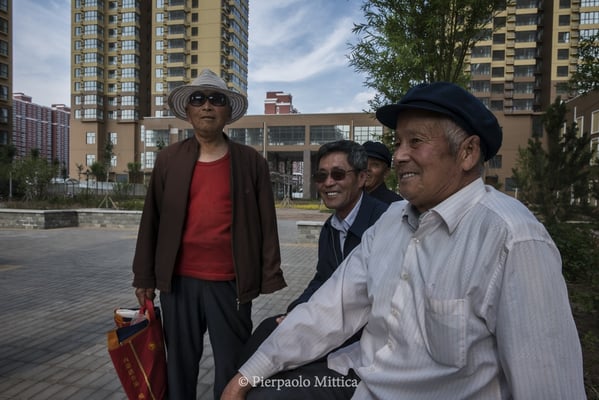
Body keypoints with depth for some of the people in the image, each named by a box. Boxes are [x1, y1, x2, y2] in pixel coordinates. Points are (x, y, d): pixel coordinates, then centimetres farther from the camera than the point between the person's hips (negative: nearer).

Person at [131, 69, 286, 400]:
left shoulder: (252, 161, -1)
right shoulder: (168, 159, 4)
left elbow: (266, 225, -2)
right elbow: (151, 221, 5)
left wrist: (270, 279, -4)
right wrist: (145, 276, 5)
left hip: (230, 283, -1)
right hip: (178, 281, 2)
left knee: (233, 366, 13)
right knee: (179, 363, 18)